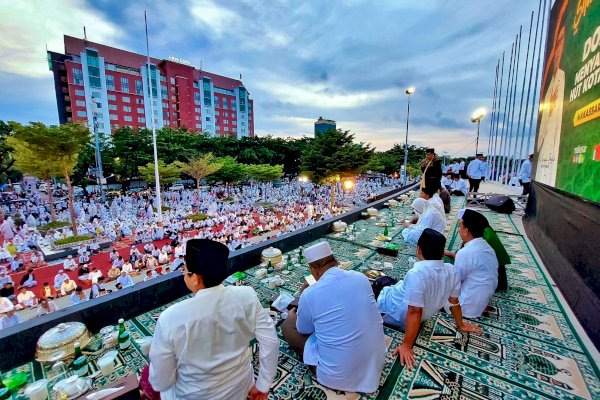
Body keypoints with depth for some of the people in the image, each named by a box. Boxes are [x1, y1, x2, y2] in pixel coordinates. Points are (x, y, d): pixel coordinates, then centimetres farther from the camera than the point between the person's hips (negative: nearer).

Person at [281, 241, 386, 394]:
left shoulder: (310, 294, -20)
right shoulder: (361, 278, -6)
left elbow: (303, 330, 0)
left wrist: (292, 317, 21)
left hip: (340, 374, -6)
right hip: (376, 361, 6)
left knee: (287, 326, 9)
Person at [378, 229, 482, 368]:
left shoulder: (416, 274, -37)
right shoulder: (451, 271, -16)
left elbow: (415, 312, -35)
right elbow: (455, 301, -2)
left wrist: (406, 345, -25)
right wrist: (460, 325, 16)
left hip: (399, 314, -6)